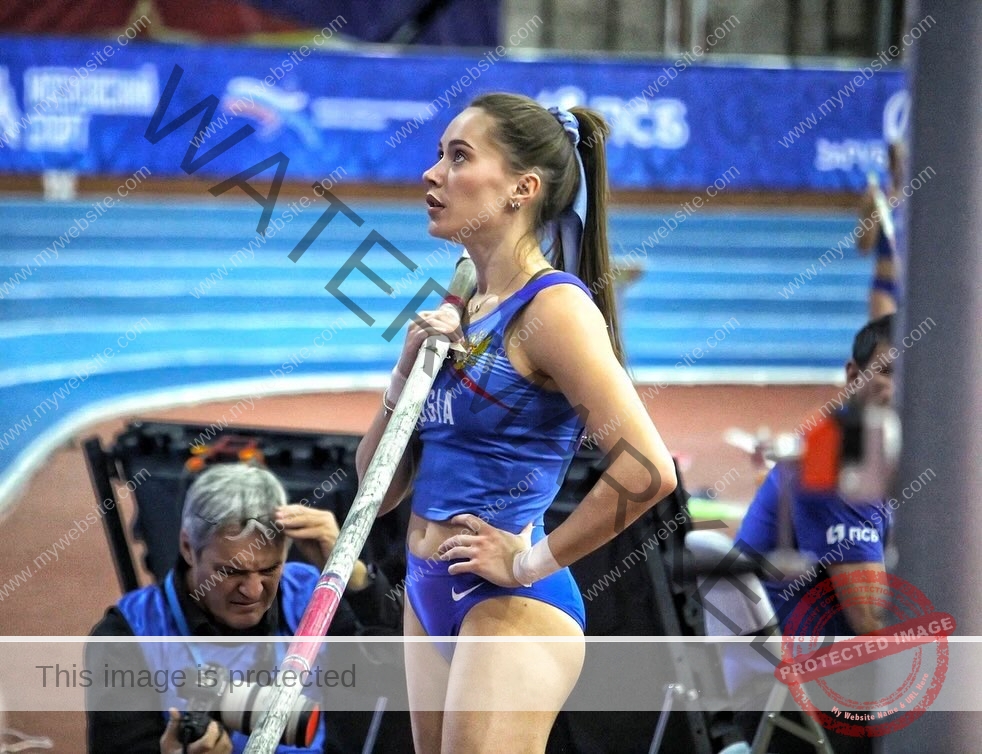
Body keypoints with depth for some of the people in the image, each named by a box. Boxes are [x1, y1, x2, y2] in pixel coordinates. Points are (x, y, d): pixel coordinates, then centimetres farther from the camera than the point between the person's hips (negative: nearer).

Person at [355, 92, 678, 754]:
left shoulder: (552, 305, -13)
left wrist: (535, 560, -14)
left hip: (511, 609, -8)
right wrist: (409, 369, -3)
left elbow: (648, 471, -24)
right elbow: (379, 489, 12)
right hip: (430, 597, 9)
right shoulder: (459, 313, 11)